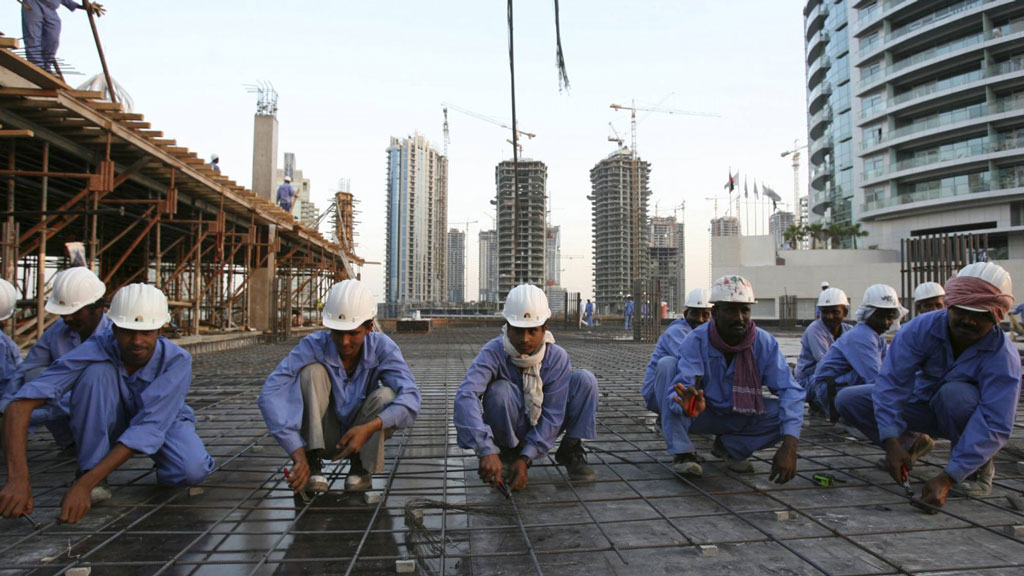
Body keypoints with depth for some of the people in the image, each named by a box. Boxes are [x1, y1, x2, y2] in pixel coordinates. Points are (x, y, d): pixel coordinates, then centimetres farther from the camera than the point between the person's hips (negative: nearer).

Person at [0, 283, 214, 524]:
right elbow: (22, 402, -37)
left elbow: (148, 428, -39)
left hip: (164, 423, 0)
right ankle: (92, 474, -18)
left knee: (192, 471, -34)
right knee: (97, 370, -31)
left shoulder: (177, 361, -32)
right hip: (111, 426, 1)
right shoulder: (96, 350, -30)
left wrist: (84, 485, -47)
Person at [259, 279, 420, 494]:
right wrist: (298, 455, -42)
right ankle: (312, 464, -20)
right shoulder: (314, 346, -23)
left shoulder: (381, 346, -19)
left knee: (385, 396, -29)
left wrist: (368, 428, -46)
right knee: (313, 371, -25)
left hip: (362, 438, 1)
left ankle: (361, 468, -8)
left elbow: (410, 398, -31)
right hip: (322, 438, -1)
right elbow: (270, 395, -34)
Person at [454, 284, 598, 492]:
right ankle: (510, 454, -8)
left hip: (540, 431, 2)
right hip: (510, 431, -2)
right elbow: (465, 396, -43)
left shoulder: (557, 356, -18)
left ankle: (571, 450, -2)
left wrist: (525, 459, -29)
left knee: (585, 379, -19)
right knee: (500, 390, -35)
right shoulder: (494, 352, -26)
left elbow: (552, 416, -18)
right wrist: (486, 450, -54)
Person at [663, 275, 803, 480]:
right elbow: (684, 385, -36)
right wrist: (688, 406, -62)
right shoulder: (696, 342, -23)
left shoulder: (765, 343, -17)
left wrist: (789, 445, -39)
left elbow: (790, 391, -25)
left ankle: (729, 446, 1)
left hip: (740, 417, 3)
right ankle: (682, 453, -18)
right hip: (702, 414, -3)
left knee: (784, 412, -26)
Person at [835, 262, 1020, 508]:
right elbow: (891, 380, -30)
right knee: (848, 400, -14)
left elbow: (994, 426, -35)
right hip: (922, 404, 3)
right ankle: (913, 443, 12)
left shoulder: (1004, 358, -28)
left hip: (969, 417, -3)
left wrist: (947, 477, -44)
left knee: (955, 392, -38)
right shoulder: (922, 328, -24)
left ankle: (980, 468, -9)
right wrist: (892, 443, -41)